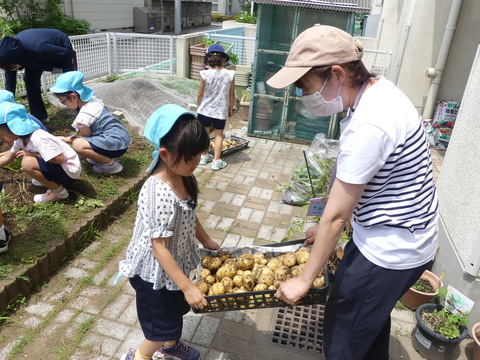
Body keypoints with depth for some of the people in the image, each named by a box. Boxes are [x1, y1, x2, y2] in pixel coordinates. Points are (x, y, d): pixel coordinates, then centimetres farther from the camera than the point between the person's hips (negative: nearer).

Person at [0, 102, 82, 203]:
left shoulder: (38, 138, -27)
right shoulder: (21, 138, 4)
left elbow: (60, 159, -30)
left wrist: (33, 154, -19)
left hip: (70, 170, -10)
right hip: (58, 167, 10)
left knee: (27, 163, -22)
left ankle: (59, 192, -8)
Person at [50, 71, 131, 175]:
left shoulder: (83, 117, -20)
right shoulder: (93, 100, 5)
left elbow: (86, 138, -2)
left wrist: (66, 139, 7)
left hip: (116, 144, -10)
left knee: (77, 145, -20)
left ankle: (111, 164, -9)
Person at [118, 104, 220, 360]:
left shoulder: (183, 178, -8)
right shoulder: (159, 194, -34)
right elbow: (159, 246, -30)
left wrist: (206, 240, 14)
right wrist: (187, 286, -27)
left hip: (175, 262, 8)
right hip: (155, 271, -8)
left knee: (177, 308, 28)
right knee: (163, 324, 11)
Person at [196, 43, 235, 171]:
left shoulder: (205, 74, -14)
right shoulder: (230, 74, -12)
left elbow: (200, 94, -6)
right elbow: (232, 94, -3)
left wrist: (199, 106, 12)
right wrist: (231, 108, 13)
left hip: (205, 110, 0)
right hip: (221, 111, 0)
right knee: (219, 135, 13)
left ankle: (204, 156, 31)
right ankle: (216, 160, 13)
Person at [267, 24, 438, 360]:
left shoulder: (368, 126, -31)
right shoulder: (378, 87, -2)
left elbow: (336, 216, -22)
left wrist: (305, 279, -9)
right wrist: (327, 227, 13)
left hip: (390, 249, -9)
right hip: (399, 237, 9)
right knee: (372, 318, 28)